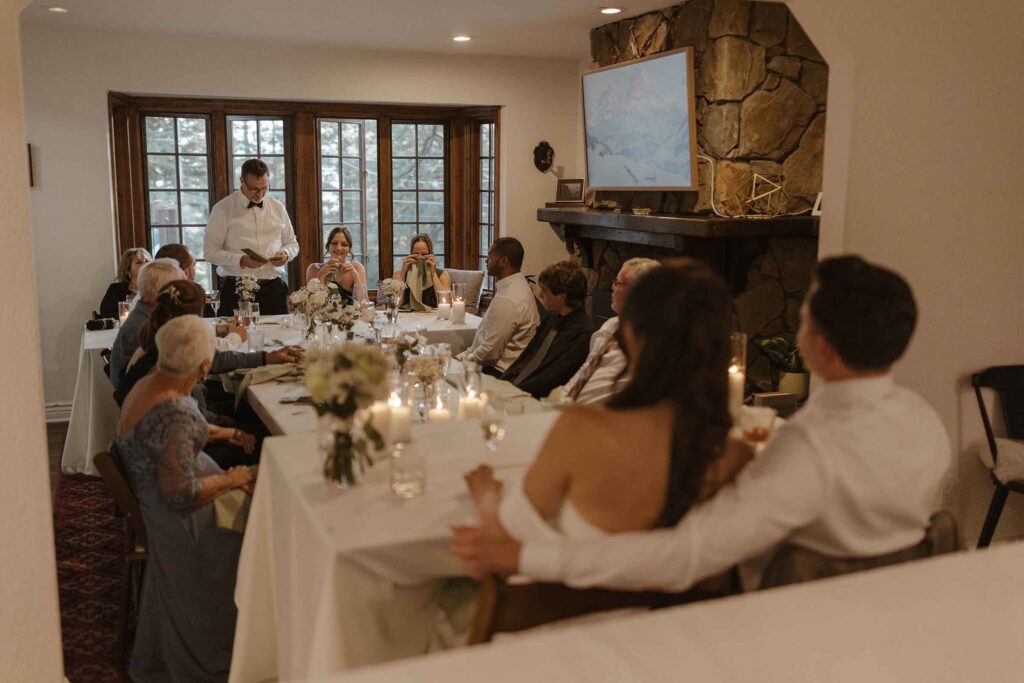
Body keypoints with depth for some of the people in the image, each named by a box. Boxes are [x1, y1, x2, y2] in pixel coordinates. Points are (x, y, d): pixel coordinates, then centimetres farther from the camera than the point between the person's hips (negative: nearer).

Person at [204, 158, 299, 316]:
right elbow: (210, 251, -2)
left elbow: (292, 244, 21)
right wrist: (241, 260, -17)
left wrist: (286, 253, -2)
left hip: (274, 288, 3)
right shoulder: (223, 209, 1)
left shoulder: (278, 208, 13)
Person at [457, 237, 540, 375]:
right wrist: (465, 355, 9)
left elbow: (490, 351, -21)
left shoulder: (507, 300, -24)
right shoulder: (517, 286, 8)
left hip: (498, 373, -9)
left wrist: (465, 360, -6)